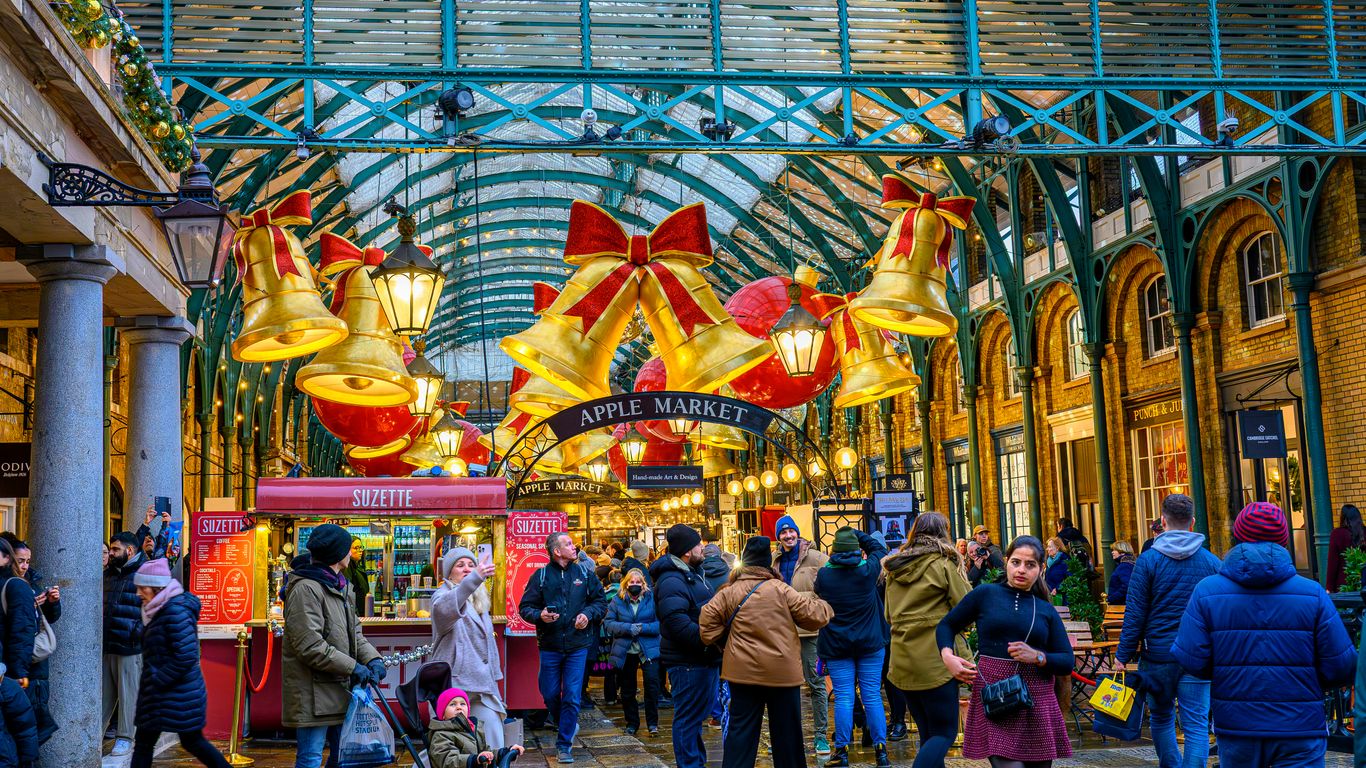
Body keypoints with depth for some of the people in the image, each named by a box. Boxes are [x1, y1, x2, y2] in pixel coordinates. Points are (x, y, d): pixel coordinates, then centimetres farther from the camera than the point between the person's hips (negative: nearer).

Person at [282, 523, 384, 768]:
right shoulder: (305, 589, -17)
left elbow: (354, 631, 17)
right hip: (313, 692, -10)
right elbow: (309, 646, -22)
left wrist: (372, 659, -1)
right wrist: (352, 667, -20)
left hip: (339, 689, 10)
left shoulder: (340, 586, 14)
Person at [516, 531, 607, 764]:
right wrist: (539, 615, -20)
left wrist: (588, 614, -10)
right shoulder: (541, 576, -2)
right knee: (550, 694, 8)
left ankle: (564, 744, 12)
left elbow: (601, 601, 9)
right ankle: (567, 726, 35)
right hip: (550, 645, 0)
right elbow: (525, 607, 0)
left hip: (577, 646, 0)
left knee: (572, 696, 0)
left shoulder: (584, 573, 2)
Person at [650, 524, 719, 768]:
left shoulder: (692, 572, 16)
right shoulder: (672, 581, -20)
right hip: (688, 662, -11)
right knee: (689, 718, -3)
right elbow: (677, 621, -30)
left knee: (699, 712, 20)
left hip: (703, 657, 11)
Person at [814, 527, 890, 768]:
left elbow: (818, 599, 9)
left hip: (836, 646, 0)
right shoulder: (868, 569, -8)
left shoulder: (824, 574, -8)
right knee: (872, 696, 5)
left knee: (843, 697, 2)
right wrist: (856, 533, 10)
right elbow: (880, 549, 10)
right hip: (870, 643, 0)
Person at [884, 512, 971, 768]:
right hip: (936, 660, -6)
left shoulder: (895, 568, 12)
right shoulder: (944, 564, -6)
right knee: (945, 733, -1)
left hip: (902, 661, 6)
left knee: (928, 735, 14)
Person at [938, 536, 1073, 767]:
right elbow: (946, 625, 12)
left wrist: (1037, 657, -12)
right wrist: (948, 657, -7)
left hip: (1037, 703, 3)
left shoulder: (1046, 610, 12)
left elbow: (1067, 662, 7)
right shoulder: (985, 594, 5)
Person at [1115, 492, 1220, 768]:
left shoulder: (1148, 560, -5)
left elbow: (1135, 614, -6)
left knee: (1161, 718, 18)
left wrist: (1123, 655, -1)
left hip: (1158, 654, 0)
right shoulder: (1212, 562, 1)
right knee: (1196, 725, 0)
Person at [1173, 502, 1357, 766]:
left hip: (1235, 726, 2)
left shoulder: (1206, 591, -6)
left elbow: (1190, 661, -10)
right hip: (1300, 730, -1)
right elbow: (1341, 667, -7)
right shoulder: (1313, 593, -7)